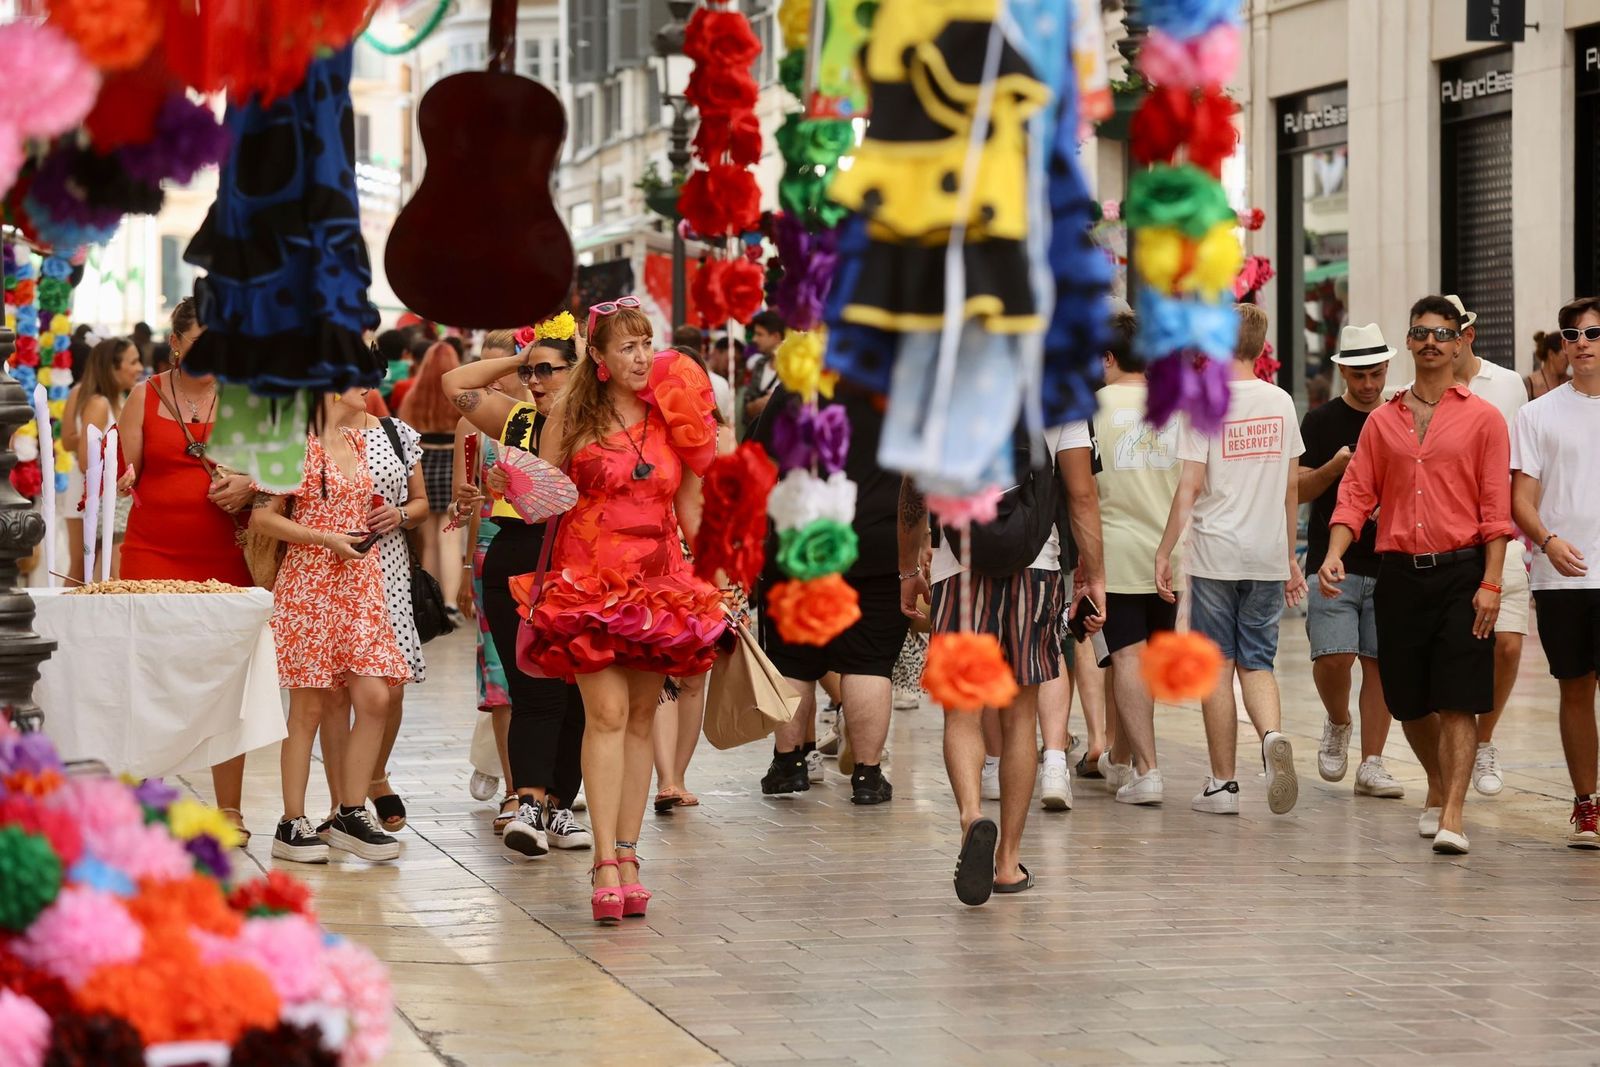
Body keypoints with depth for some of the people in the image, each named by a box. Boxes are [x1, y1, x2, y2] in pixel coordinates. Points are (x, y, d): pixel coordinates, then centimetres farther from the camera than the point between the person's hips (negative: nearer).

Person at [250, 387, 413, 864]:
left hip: (360, 581, 6)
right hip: (310, 581, -6)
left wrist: (398, 514, 7)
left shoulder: (360, 441, 15)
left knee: (375, 698, -4)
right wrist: (326, 538, -15)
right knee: (310, 708, -4)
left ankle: (350, 815, 5)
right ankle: (292, 823, 3)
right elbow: (262, 517, -9)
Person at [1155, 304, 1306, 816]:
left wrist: (1165, 551, -5)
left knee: (1217, 665, 4)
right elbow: (1291, 487, 12)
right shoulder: (1281, 403, 7)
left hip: (1215, 553, -4)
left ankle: (1222, 784, 6)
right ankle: (1272, 735, -19)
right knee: (1256, 662, 10)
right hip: (1268, 554, 4)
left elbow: (1190, 486, -11)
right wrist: (1290, 556, 20)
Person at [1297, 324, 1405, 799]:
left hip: (1389, 566, 2)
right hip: (1333, 566, -2)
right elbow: (1299, 490, 1)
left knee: (1380, 663, 0)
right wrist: (1336, 466, -17)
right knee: (1333, 657, -13)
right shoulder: (1321, 422, 4)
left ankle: (1371, 764, 5)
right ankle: (1337, 724, 17)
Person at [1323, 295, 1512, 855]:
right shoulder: (1382, 420, 11)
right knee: (1409, 702, 9)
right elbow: (1357, 494, 8)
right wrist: (1334, 554, -9)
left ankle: (1451, 817, -12)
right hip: (1399, 573, 3)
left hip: (1461, 573, -3)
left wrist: (1490, 583, -10)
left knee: (1457, 701, -10)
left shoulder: (1482, 419, 1)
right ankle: (1437, 789, 32)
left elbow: (1496, 509, -2)